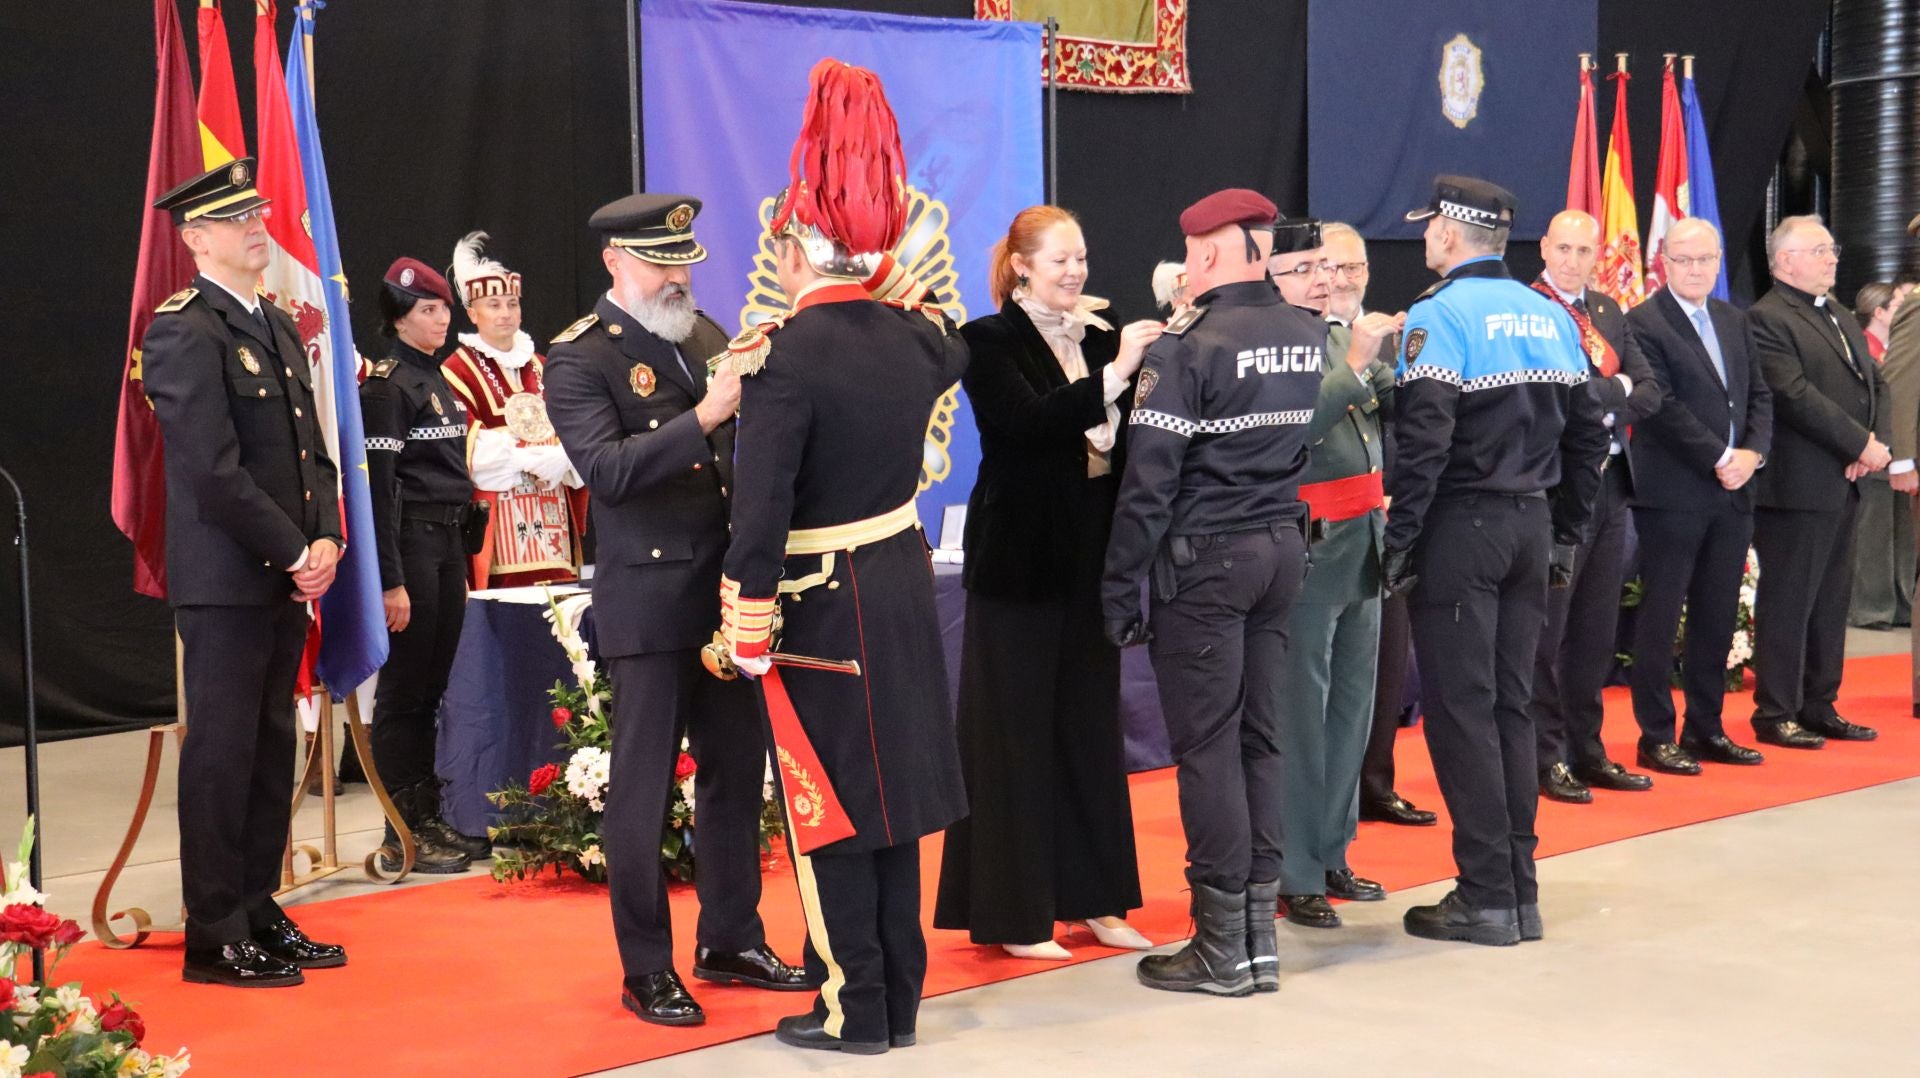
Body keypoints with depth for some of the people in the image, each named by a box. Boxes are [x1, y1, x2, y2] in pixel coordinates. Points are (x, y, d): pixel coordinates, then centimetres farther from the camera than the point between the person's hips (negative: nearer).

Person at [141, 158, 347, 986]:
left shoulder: (278, 328, 15)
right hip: (224, 580, -8)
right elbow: (216, 471, -18)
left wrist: (325, 538, 1)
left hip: (285, 576, 8)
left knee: (272, 750, 12)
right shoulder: (183, 332, -11)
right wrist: (296, 553, -14)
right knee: (222, 753, -1)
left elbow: (313, 448, 16)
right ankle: (214, 938, 8)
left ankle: (258, 914, 22)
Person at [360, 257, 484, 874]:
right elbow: (379, 487, -15)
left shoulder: (437, 379, 16)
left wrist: (460, 566, 20)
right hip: (409, 544, -8)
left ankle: (428, 821, 20)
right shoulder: (386, 384, -10)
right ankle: (400, 837, 4)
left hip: (447, 544, 9)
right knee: (403, 690, -2)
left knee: (431, 690, 12)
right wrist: (391, 581, -19)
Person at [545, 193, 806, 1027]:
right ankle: (646, 969, 13)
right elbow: (606, 470, -21)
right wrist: (700, 420, -27)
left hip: (728, 587, 7)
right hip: (649, 597, -6)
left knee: (736, 769, 14)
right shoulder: (578, 358, -8)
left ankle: (730, 939, 28)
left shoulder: (703, 335, 12)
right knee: (643, 786, 2)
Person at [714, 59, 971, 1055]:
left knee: (826, 804, 4)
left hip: (820, 603, -7)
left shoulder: (787, 354, -19)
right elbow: (951, 354, 29)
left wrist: (746, 631, -15)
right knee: (887, 786, 15)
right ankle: (897, 995, 24)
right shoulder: (911, 334, 2)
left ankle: (852, 1008, 11)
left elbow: (761, 505, -21)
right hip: (904, 583, 7)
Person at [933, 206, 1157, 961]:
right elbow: (1032, 420, -22)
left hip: (1090, 557, 6)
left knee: (1091, 724, 12)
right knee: (1016, 731, 1)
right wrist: (1113, 376, -29)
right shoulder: (991, 342, -7)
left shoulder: (1099, 337, 10)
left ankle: (1093, 897, 22)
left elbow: (1131, 435, 4)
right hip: (1020, 558, -6)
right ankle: (1013, 916, 9)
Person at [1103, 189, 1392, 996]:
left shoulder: (1187, 347, -14)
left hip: (1204, 560, -6)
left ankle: (1221, 947, 5)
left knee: (1205, 746, 0)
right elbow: (1307, 442, 9)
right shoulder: (1310, 335, 6)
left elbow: (1150, 480, -14)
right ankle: (1259, 935, 18)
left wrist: (1121, 588, -10)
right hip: (1282, 550, 6)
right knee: (1258, 738, 12)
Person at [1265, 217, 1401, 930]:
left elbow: (1400, 409, 12)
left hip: (1363, 543, 8)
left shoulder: (1343, 337, 14)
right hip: (1307, 548, -8)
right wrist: (1356, 362, -22)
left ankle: (1329, 855, 26)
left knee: (1351, 709, 14)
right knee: (1301, 715, -3)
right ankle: (1294, 876, 6)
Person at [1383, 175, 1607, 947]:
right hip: (1530, 526, 7)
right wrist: (1563, 531, 18)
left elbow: (1421, 440, -19)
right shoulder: (1550, 316, 12)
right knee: (1509, 705, 12)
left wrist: (1401, 539, -13)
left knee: (1460, 709, -2)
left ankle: (1486, 897, 0)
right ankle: (1520, 892, 15)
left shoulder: (1441, 313, -10)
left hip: (1461, 528, -7)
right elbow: (1587, 435, 13)